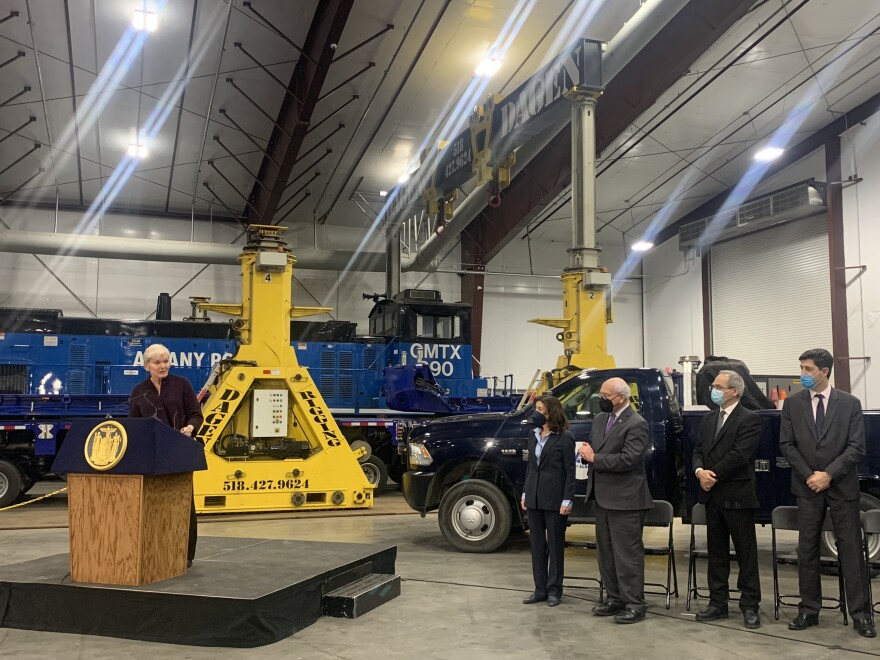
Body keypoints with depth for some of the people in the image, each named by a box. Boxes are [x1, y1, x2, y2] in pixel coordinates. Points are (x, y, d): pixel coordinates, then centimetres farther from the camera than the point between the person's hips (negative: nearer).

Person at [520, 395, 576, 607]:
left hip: (554, 499, -6)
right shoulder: (533, 435, 9)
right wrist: (525, 494, 10)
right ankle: (540, 589, 19)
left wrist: (567, 501, -13)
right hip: (534, 498, 6)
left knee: (555, 545, 6)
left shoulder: (565, 437, -9)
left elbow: (570, 471, -9)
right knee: (537, 545, 10)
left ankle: (554, 590, 16)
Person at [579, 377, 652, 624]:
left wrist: (594, 458, -15)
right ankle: (615, 598, 27)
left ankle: (635, 604, 9)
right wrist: (587, 452, -7)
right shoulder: (600, 419, 11)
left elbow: (628, 460, -22)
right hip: (603, 497, 9)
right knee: (606, 552, 15)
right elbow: (591, 446, 17)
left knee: (627, 554, -1)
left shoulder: (636, 424, -14)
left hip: (625, 500, -8)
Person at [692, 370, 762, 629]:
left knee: (746, 552, 2)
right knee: (716, 551, 12)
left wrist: (713, 475, -13)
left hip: (738, 496, -7)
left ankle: (749, 606, 10)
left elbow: (739, 455, -17)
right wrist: (699, 471, -8)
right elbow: (698, 450, 12)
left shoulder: (749, 420, -8)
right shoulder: (709, 419, 15)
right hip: (713, 496, 7)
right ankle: (718, 603, 20)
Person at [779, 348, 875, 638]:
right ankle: (809, 610, 16)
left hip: (842, 486, -2)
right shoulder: (793, 403, 3)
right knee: (807, 549, 6)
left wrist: (828, 474, -14)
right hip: (808, 486, 2)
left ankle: (860, 613, 12)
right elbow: (787, 444, 2)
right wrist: (808, 475, -8)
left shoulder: (850, 404, -2)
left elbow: (856, 447, -6)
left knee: (851, 548, 2)